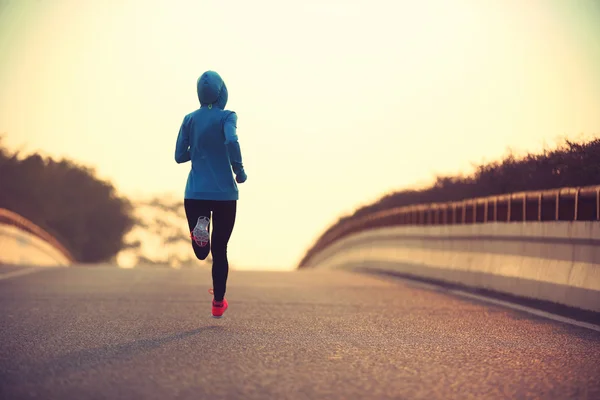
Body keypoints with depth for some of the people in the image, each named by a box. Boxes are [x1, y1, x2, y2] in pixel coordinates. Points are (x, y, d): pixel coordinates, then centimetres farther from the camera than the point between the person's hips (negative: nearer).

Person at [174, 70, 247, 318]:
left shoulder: (190, 119, 5)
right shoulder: (226, 117, -6)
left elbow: (180, 156, 6)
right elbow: (232, 141, -26)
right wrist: (239, 170, -12)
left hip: (195, 194, 2)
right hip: (224, 193, -2)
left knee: (202, 252, 7)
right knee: (220, 250, 13)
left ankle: (200, 224, -26)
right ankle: (218, 303, 19)